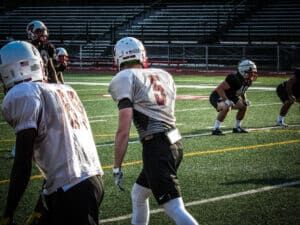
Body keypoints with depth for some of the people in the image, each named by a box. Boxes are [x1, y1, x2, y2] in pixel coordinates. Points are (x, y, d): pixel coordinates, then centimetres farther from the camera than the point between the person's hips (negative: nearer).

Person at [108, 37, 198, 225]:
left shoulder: (126, 79, -4)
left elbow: (124, 130, -10)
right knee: (138, 194, 27)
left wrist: (117, 167, -6)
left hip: (156, 147, -8)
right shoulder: (163, 75, 15)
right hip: (175, 143, 8)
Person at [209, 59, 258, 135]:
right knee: (226, 108, -35)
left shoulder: (248, 81, -5)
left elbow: (242, 91, 16)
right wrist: (226, 100, -35)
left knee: (243, 106, 11)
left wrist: (244, 99, 0)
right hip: (217, 96, -9)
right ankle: (216, 129, -25)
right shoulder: (233, 78, -33)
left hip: (229, 96, 9)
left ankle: (237, 127, 24)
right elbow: (219, 89, -31)